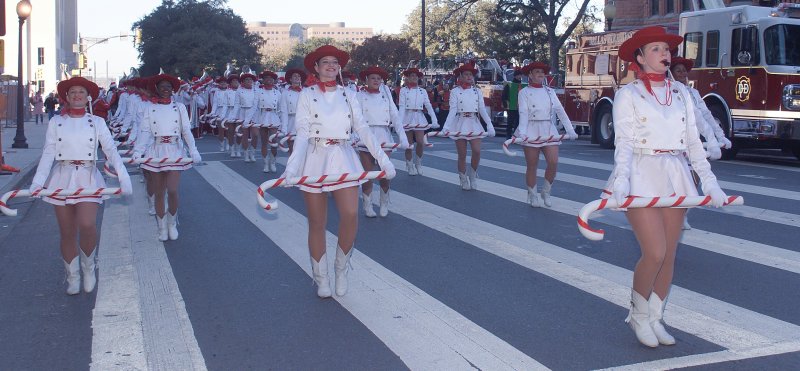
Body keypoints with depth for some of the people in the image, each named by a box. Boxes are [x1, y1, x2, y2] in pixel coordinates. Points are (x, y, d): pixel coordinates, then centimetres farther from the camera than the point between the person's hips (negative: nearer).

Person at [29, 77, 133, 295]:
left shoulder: (96, 122, 6)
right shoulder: (56, 122, 7)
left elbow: (111, 150, -3)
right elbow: (48, 154, 0)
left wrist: (123, 177, -16)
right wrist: (38, 181, -13)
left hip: (88, 179, -1)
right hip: (62, 179, 2)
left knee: (87, 225, -20)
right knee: (67, 233, 5)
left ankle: (88, 268, 6)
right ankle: (72, 279, 20)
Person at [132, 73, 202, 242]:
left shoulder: (179, 107, 6)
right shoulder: (150, 109, 6)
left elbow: (186, 131, 1)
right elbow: (145, 132, -2)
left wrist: (193, 151, -11)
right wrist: (137, 151, -16)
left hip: (175, 151, -1)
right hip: (156, 152, 1)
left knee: (172, 191, -11)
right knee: (159, 193, 6)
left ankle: (172, 224, 12)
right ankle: (162, 227, 19)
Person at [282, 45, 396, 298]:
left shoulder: (348, 95, 10)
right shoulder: (307, 95, 3)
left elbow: (362, 129, 5)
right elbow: (302, 133, -6)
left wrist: (383, 159, -4)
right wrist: (292, 166, -19)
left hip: (343, 158, 2)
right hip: (315, 158, -1)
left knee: (350, 215, -15)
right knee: (317, 223, 4)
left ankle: (342, 269, 8)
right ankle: (321, 279, 18)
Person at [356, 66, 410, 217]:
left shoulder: (386, 95, 11)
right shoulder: (360, 96, 4)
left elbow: (395, 117, 6)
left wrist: (403, 137, -5)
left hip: (384, 137, 1)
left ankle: (384, 205, 14)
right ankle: (367, 206, 14)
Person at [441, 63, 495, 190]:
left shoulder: (477, 91, 7)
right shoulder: (455, 91, -1)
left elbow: (482, 110, 4)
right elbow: (452, 110, -6)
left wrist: (489, 125, -4)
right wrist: (446, 126, -18)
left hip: (474, 123, 2)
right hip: (460, 123, -2)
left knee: (477, 151, -12)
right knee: (462, 155, 2)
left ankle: (473, 175, 12)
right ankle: (464, 180, 18)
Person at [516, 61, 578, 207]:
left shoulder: (550, 92, 12)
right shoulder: (524, 92, 1)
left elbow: (560, 111, 4)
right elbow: (523, 113, -11)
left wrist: (570, 130, -5)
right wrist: (522, 132, -25)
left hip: (549, 131, 3)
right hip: (532, 132, -3)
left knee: (553, 163, -8)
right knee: (532, 166, 3)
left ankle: (546, 192, 12)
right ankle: (533, 196, 17)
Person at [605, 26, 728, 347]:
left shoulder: (681, 93, 13)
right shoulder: (628, 94, 0)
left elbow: (693, 141, 11)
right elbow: (623, 142, -9)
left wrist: (709, 181, 3)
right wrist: (621, 181, -23)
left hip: (675, 178, 5)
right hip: (642, 177, -5)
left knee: (668, 256, 6)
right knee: (654, 253, -12)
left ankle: (654, 319, 20)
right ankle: (638, 314, 12)